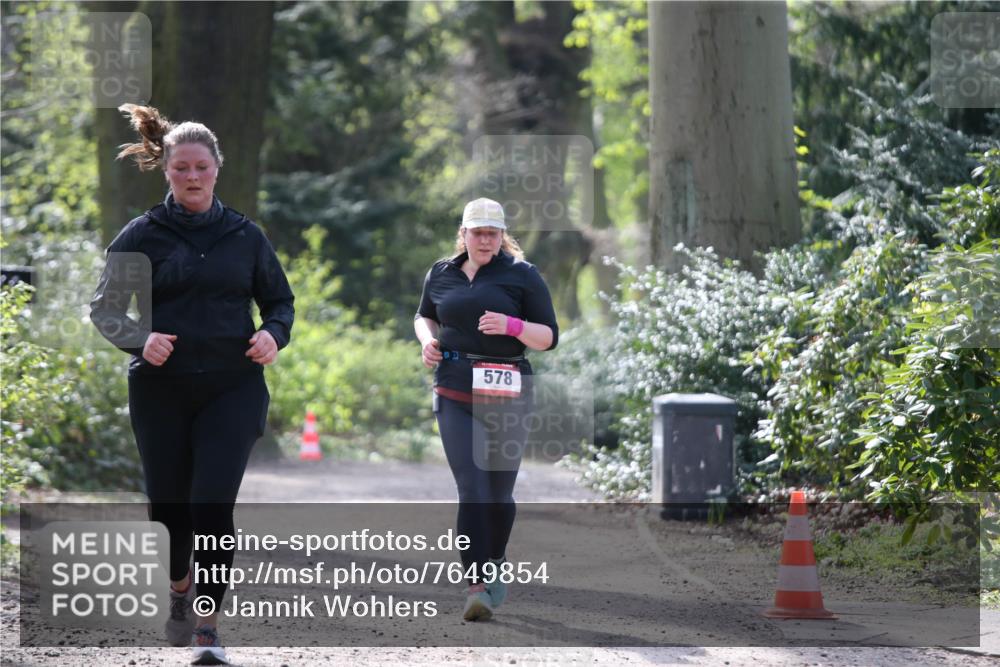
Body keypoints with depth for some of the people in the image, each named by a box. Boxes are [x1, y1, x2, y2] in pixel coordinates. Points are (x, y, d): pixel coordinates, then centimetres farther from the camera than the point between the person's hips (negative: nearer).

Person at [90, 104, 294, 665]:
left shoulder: (245, 235, 7)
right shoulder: (143, 235, 2)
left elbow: (280, 300, 16)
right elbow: (105, 307, 3)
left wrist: (274, 334, -6)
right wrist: (139, 339, -17)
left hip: (232, 389, 0)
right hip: (162, 390, 0)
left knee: (213, 506, -13)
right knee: (169, 508, 7)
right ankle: (181, 586, 39)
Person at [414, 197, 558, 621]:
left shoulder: (521, 275, 2)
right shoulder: (441, 274, 11)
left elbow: (549, 337, 1)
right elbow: (424, 316, 29)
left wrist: (511, 326, -18)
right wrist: (427, 339, 7)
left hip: (507, 394, -1)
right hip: (455, 392, 1)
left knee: (499, 493, 7)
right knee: (471, 488, -13)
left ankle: (495, 568, 33)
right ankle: (477, 585, -19)